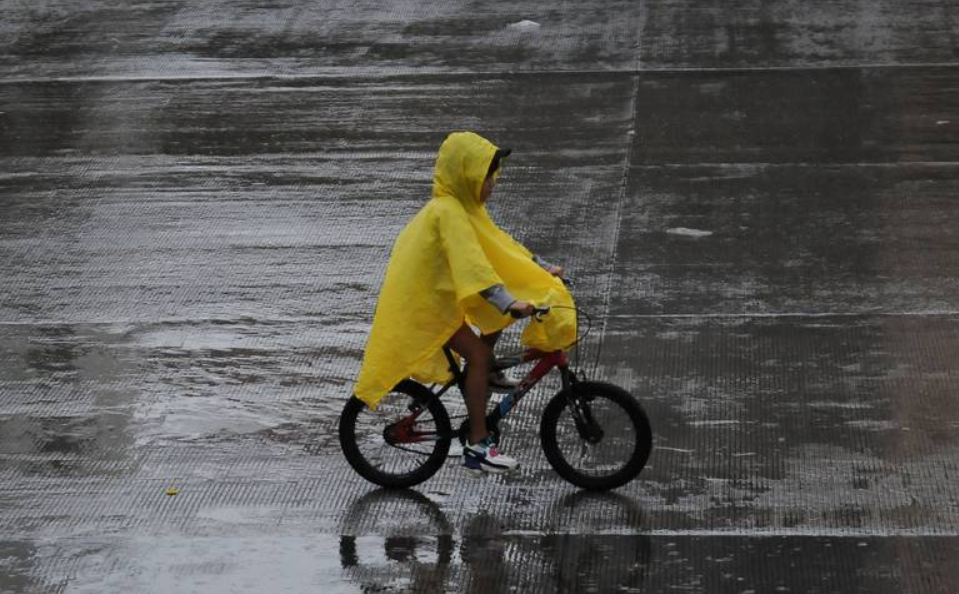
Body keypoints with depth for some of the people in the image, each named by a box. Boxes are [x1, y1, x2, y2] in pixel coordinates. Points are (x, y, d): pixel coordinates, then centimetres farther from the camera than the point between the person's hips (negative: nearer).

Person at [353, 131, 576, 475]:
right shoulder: (448, 213, -26)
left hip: (437, 289, 10)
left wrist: (543, 269, 8)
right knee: (477, 353, -18)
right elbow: (473, 265, -38)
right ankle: (477, 447, -16)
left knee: (503, 307, 5)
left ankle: (485, 372, 21)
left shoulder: (463, 207, 6)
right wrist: (511, 304, -46)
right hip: (424, 300, -10)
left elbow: (499, 244, 13)